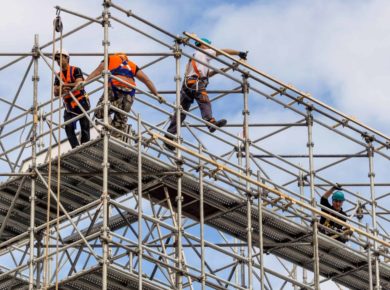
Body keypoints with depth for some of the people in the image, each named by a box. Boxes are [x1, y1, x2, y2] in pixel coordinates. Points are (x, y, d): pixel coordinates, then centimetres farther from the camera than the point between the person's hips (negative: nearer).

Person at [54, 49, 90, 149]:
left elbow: (79, 84, -20)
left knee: (85, 127, -3)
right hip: (69, 106, 4)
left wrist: (64, 85, -30)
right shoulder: (58, 75, 10)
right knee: (68, 127, -12)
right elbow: (56, 93, 1)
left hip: (81, 103, -4)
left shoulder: (75, 70, -3)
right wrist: (62, 90, -23)